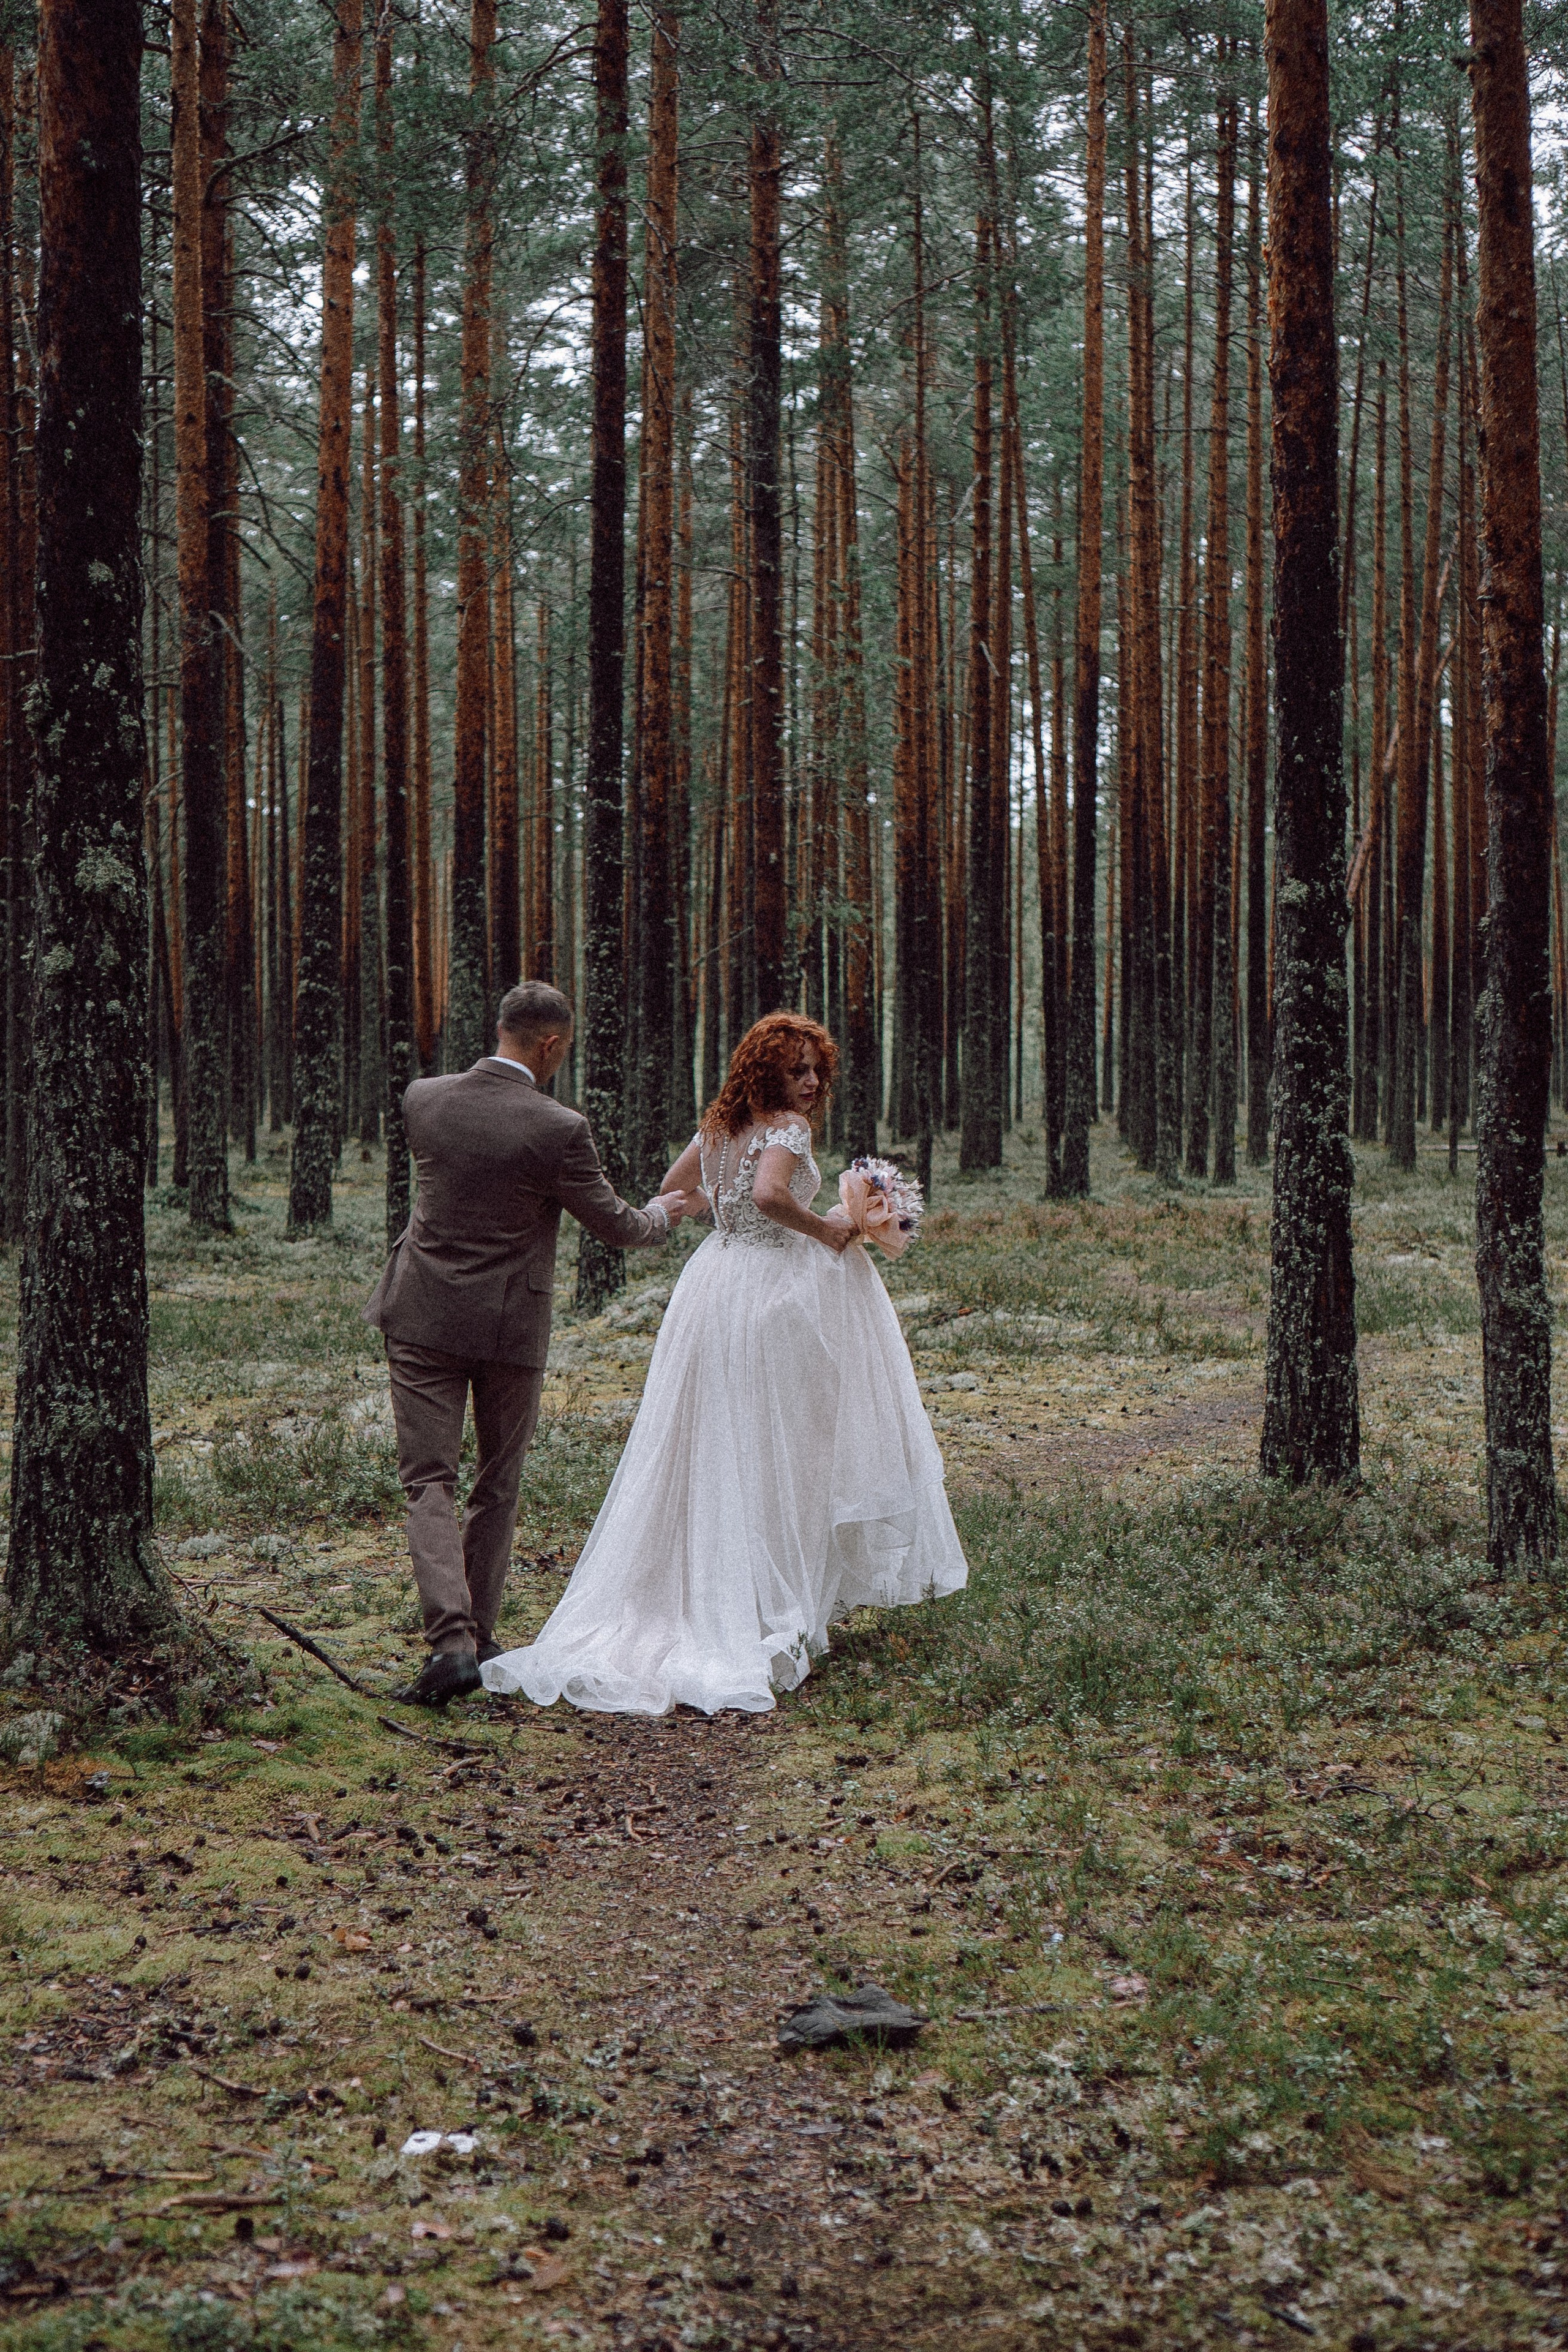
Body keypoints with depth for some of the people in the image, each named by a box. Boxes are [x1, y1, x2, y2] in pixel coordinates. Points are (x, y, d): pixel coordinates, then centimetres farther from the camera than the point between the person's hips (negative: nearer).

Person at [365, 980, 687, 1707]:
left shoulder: (423, 1099, -3)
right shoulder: (557, 1129, -15)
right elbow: (615, 1226, -4)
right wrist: (662, 1214, 20)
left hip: (424, 1319, 2)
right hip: (510, 1326, -2)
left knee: (429, 1483, 2)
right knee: (497, 1487, 16)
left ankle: (450, 1640, -14)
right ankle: (477, 1633, 22)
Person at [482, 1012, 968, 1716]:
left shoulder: (718, 1127, 11)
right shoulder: (787, 1127, -13)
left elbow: (676, 1190, 24)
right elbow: (769, 1194, -31)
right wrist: (824, 1229, -17)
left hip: (716, 1282, 8)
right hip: (775, 1293, -8)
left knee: (712, 1451, 11)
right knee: (775, 1453, -1)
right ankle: (778, 1608, 3)